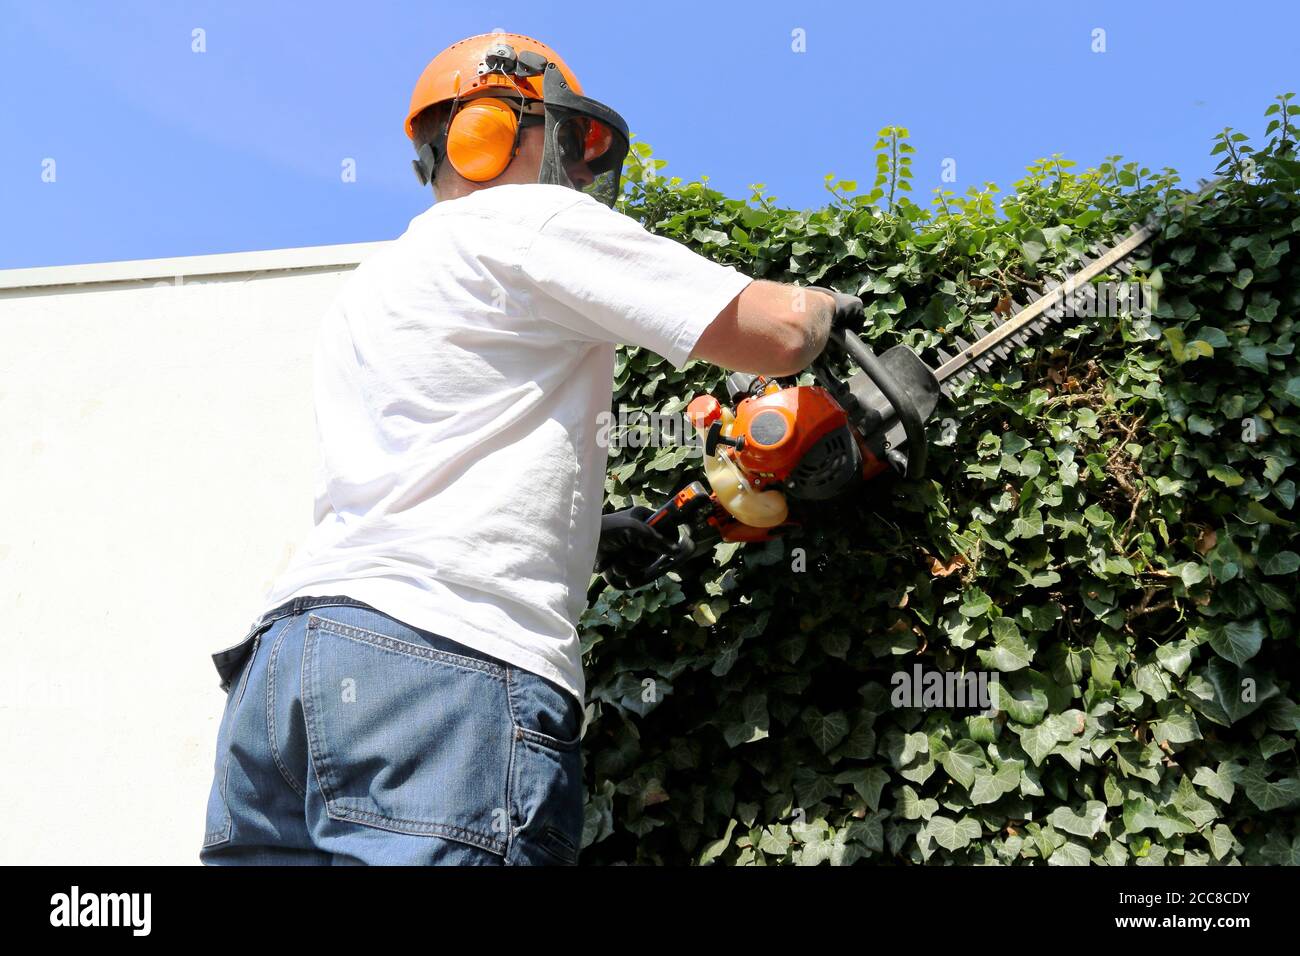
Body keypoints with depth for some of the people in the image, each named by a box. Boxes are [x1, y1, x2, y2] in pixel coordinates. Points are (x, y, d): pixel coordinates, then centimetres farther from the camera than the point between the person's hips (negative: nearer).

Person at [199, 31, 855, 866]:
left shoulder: (364, 294, 29)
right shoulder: (528, 222, 3)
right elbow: (777, 331, -2)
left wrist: (577, 529, 33)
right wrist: (827, 306, 21)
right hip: (451, 670, -9)